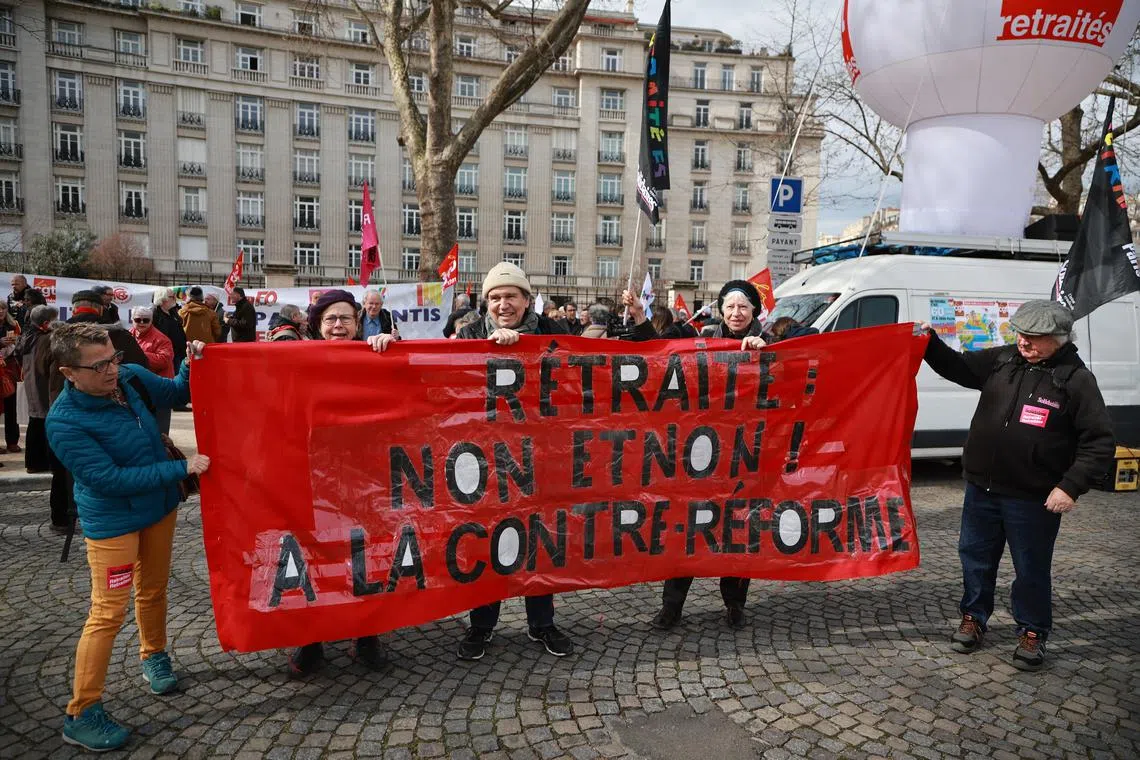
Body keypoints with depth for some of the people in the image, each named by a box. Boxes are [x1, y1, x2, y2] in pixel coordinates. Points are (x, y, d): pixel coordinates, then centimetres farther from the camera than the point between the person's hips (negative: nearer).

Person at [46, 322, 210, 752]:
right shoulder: (64, 423, -26)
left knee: (153, 591, 21)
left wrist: (193, 365, -11)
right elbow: (110, 478, -26)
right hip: (112, 522, -6)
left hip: (159, 506, 6)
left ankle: (154, 657, 46)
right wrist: (181, 468, -25)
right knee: (109, 612, -1)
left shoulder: (131, 377, -10)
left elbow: (175, 394, 9)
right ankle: (81, 716, 15)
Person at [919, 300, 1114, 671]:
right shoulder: (1002, 360, 2)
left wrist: (1071, 486, -18)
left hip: (1034, 498, -4)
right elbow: (958, 367, 12)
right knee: (975, 557, 15)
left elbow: (1100, 442, -10)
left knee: (1031, 569, 9)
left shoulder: (1076, 380, -9)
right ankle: (973, 619, 33)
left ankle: (1032, 632, 29)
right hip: (982, 488, 4)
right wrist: (931, 344, -6)